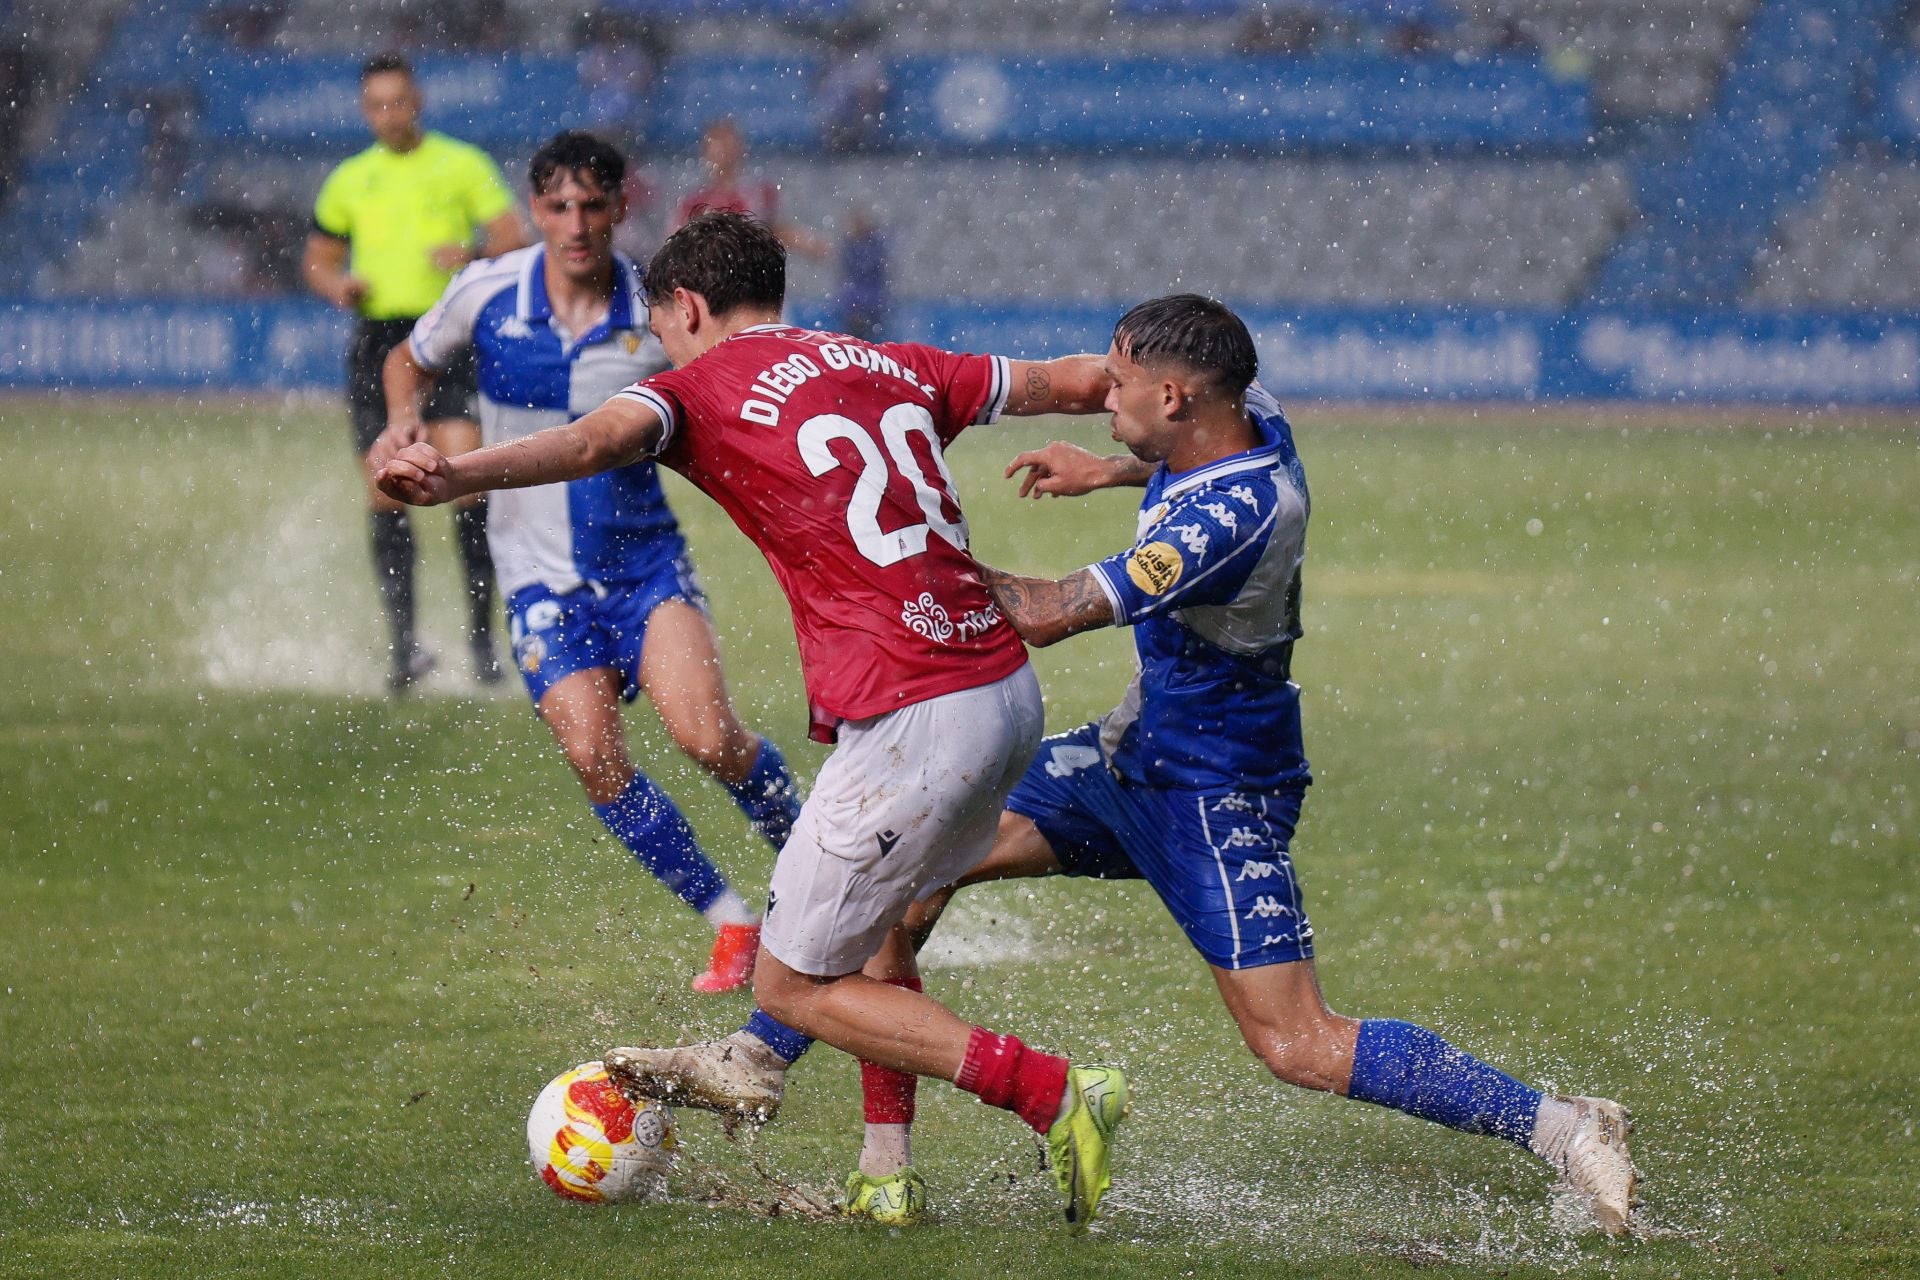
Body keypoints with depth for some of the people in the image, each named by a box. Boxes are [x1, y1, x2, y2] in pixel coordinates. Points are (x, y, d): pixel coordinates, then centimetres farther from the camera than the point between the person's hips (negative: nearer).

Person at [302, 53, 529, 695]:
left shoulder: (461, 164, 5)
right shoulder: (349, 180, 14)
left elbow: (513, 238, 0)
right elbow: (317, 258, 23)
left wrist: (473, 255, -21)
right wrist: (338, 286, 0)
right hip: (377, 340, 3)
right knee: (386, 495, 0)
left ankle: (480, 629, -6)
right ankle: (402, 642, 6)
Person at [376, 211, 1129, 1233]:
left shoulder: (702, 390, -1)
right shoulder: (890, 366, 17)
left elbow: (595, 440, -22)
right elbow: (1076, 382, 26)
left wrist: (452, 478, -39)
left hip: (914, 725, -8)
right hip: (1007, 689, 8)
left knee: (793, 986, 4)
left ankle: (1055, 1097, -4)